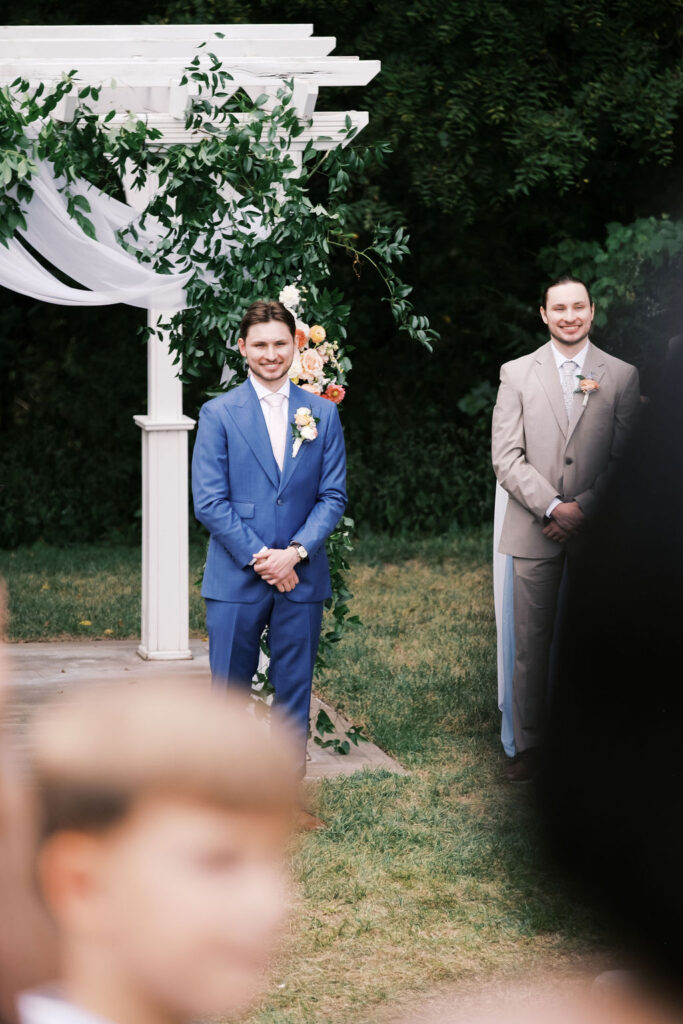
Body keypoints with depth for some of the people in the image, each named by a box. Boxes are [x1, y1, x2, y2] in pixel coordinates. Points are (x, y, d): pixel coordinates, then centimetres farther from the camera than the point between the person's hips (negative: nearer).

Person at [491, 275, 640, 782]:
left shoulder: (622, 376, 6)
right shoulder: (517, 374, 7)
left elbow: (625, 456, 2)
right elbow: (506, 456, 1)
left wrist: (584, 508, -10)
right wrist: (552, 507, -11)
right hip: (535, 530, 0)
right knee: (531, 644, 1)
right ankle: (529, 745, 8)